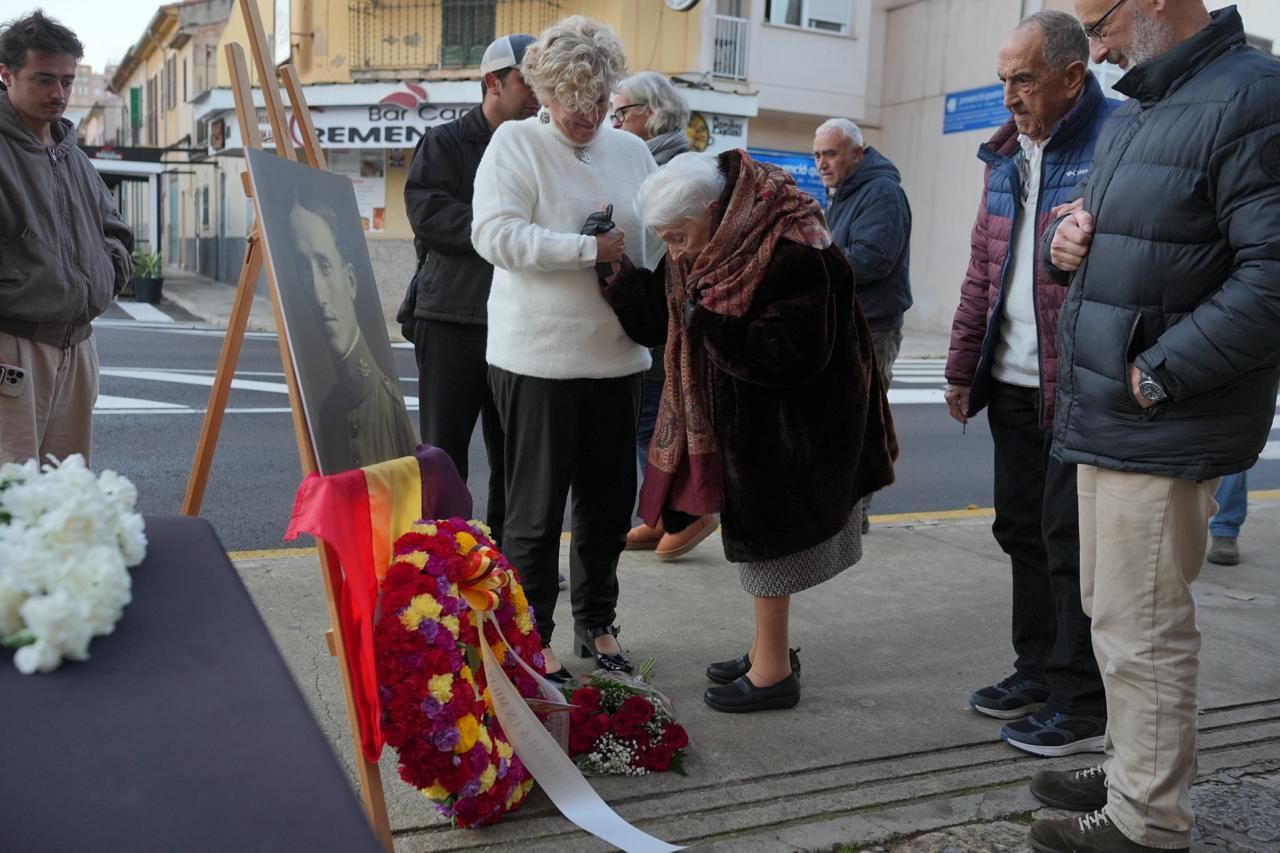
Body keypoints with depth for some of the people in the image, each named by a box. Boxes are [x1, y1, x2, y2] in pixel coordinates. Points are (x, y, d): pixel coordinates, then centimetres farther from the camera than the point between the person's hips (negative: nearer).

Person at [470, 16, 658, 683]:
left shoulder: (631, 151, 13)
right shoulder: (515, 143, -3)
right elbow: (494, 234, -16)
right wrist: (591, 250, -16)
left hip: (617, 357, 6)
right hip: (537, 358, -5)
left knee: (610, 501, 14)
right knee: (537, 506, 3)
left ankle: (596, 623, 32)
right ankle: (530, 639, 19)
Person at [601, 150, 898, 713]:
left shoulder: (791, 256, -27)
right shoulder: (699, 250, -2)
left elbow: (792, 354, -29)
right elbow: (660, 319, 4)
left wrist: (714, 320, -30)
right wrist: (615, 270, -10)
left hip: (788, 421, -8)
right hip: (738, 412, 8)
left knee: (766, 535, 0)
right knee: (756, 532, 16)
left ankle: (774, 671, 14)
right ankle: (770, 649, 32)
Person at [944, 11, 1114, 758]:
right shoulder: (1007, 155, 14)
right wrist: (964, 367, 16)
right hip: (1012, 383, 8)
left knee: (1070, 542, 0)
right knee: (1023, 529, 15)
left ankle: (1084, 706, 14)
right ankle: (1039, 670, 30)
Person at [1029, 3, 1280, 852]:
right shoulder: (1134, 115, 16)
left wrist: (1157, 376, -21)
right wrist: (1071, 241, 4)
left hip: (1161, 430, -10)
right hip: (1108, 419, 10)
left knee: (1141, 629, 0)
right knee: (1119, 614, 19)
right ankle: (1131, 773, 34)